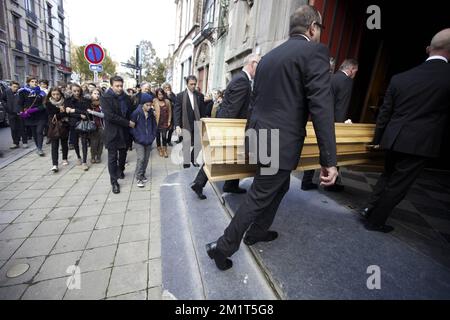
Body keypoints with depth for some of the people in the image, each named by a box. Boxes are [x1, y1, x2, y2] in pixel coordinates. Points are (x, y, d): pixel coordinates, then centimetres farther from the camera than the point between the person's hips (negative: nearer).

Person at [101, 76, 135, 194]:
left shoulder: (126, 98, 7)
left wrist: (131, 124, -4)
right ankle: (114, 182, 10)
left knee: (123, 154, 18)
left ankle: (120, 171, 43)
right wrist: (128, 123, -19)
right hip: (112, 133, -5)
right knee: (113, 157, 1)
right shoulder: (105, 98, -9)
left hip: (125, 132, 5)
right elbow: (110, 116, -19)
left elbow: (131, 112, 10)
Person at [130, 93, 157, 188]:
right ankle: (139, 178, 3)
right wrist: (137, 137, -11)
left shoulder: (151, 113, 2)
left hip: (149, 141, 4)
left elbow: (155, 125, 11)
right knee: (141, 158, -10)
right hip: (139, 141, -4)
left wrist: (152, 136, 3)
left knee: (146, 159, 10)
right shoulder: (136, 113, -11)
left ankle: (143, 174, 28)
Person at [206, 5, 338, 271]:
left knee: (281, 186, 26)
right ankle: (223, 247, 18)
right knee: (259, 197, 4)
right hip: (281, 142, -8)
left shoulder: (268, 57, 15)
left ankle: (258, 231, 41)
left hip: (261, 136, 8)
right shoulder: (315, 51, -8)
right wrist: (329, 160, -15)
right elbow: (321, 108, -17)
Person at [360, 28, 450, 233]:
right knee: (397, 185, 6)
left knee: (388, 176, 23)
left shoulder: (400, 78, 4)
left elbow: (384, 112, 7)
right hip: (421, 143, -4)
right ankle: (375, 221, 16)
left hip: (395, 139, 4)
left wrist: (377, 139, 16)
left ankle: (371, 209, 29)